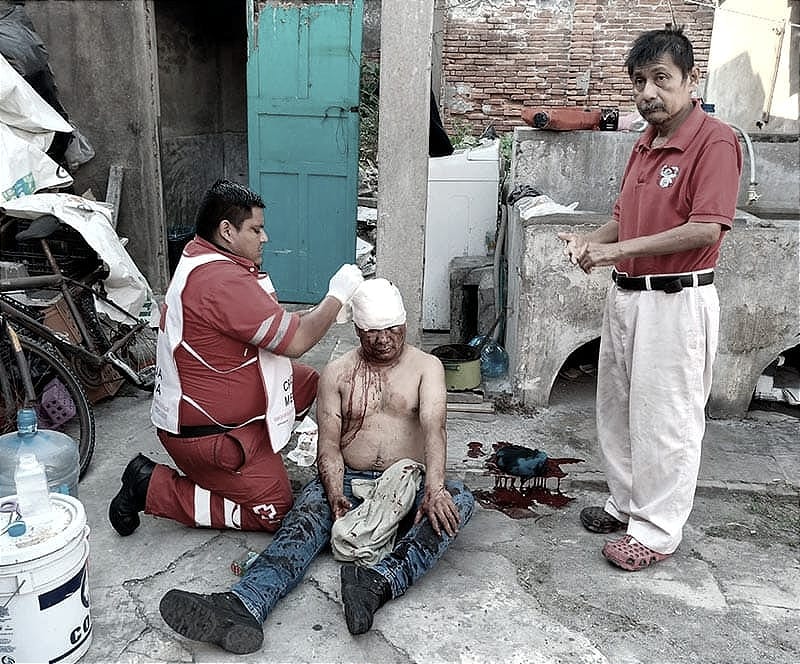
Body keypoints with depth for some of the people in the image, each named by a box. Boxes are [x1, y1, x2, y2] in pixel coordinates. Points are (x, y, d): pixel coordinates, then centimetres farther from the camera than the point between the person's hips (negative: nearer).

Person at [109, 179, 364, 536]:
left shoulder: (200, 256, 6)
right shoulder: (221, 280, -29)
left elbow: (279, 325, 11)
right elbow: (295, 341, -26)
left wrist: (327, 308, -1)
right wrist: (338, 294, -13)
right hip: (205, 431, -11)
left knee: (308, 382, 14)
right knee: (272, 510, -2)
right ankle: (153, 486, 0)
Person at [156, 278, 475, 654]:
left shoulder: (426, 366, 5)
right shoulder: (338, 373, 8)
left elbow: (433, 426, -13)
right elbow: (329, 446, 0)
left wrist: (434, 489, -32)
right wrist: (336, 496, -21)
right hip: (349, 482, 1)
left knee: (458, 500, -31)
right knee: (307, 515, -30)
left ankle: (380, 582, -52)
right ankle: (242, 607, -53)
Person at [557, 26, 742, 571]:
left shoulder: (715, 141, -12)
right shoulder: (645, 145, 14)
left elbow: (706, 228, -22)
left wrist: (619, 249, -21)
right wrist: (591, 241, 0)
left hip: (677, 302, -9)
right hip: (626, 296, 9)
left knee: (666, 421, 1)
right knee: (618, 410, 17)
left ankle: (658, 531, 16)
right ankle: (627, 504, 33)